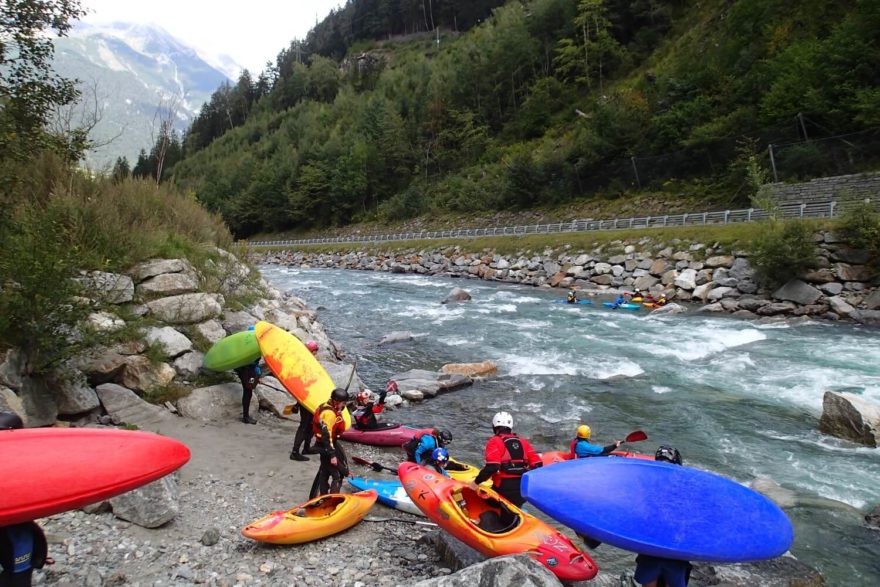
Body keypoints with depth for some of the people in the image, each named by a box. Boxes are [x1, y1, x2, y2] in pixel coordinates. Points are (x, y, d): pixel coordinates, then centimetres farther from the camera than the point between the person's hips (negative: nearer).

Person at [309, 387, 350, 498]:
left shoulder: (326, 407, 6)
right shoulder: (329, 413, -25)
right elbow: (326, 436, -27)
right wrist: (332, 455, -25)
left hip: (324, 444, 11)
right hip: (327, 446, -11)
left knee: (325, 472, 22)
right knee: (338, 474, -5)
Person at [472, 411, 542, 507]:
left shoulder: (495, 442, -4)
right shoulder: (523, 442, 12)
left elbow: (492, 467, -18)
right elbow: (537, 464, 7)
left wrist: (476, 482, -10)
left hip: (504, 489, -5)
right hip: (523, 489, 5)